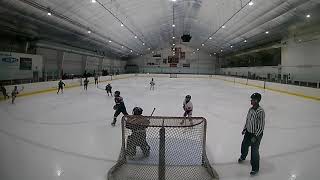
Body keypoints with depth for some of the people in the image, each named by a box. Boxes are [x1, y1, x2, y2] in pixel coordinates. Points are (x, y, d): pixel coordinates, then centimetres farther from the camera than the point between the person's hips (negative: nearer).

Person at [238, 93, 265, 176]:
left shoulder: (260, 111, -24)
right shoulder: (251, 109, -1)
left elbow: (261, 126, -22)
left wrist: (255, 136, -21)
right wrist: (245, 128, 17)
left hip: (257, 134, -7)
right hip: (248, 132, 7)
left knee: (254, 151, 1)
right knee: (244, 145, 22)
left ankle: (255, 168, 19)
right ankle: (243, 156, 51)